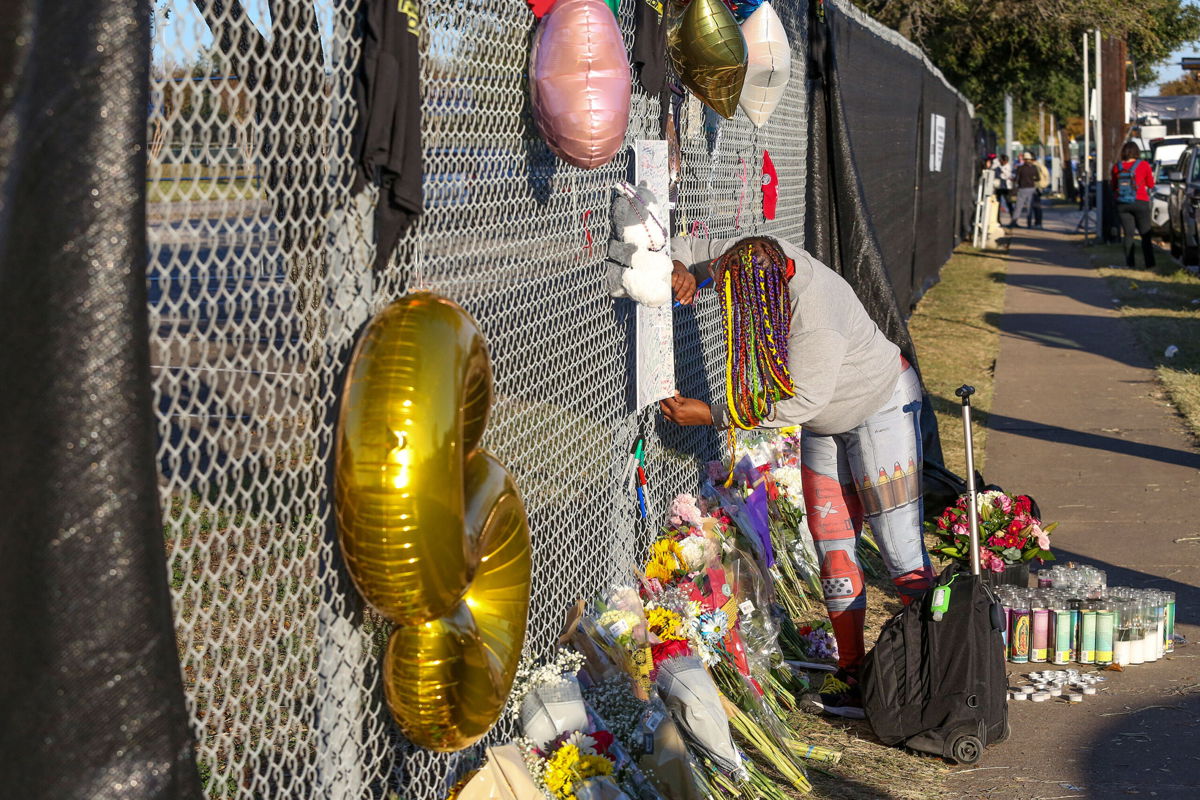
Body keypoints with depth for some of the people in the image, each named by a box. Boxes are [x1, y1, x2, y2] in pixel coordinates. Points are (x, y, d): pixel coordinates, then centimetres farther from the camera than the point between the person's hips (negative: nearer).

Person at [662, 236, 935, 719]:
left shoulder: (816, 315, -36)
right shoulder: (756, 259, -14)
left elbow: (800, 402, -31)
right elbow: (687, 250, 1)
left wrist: (712, 416, -27)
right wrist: (678, 269, -23)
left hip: (884, 408, -8)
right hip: (825, 426, 8)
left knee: (900, 547, -12)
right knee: (833, 549, 3)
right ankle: (851, 670, 9)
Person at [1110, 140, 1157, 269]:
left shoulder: (1117, 167, 2)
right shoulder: (1144, 165, -5)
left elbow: (1114, 187, 11)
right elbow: (1150, 185, 6)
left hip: (1122, 204, 2)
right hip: (1140, 202, -2)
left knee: (1128, 234, 5)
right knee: (1145, 234, 4)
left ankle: (1129, 263, 0)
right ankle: (1149, 264, 0)